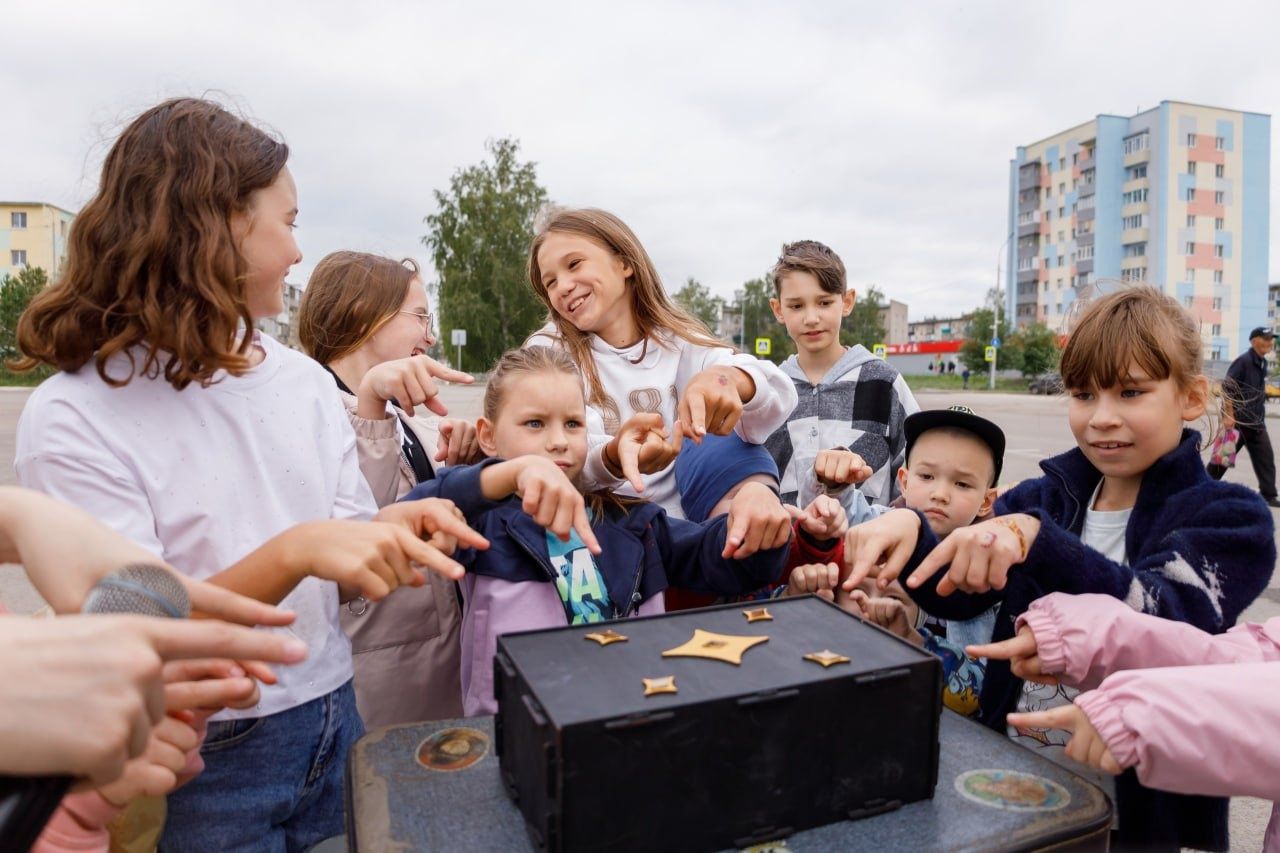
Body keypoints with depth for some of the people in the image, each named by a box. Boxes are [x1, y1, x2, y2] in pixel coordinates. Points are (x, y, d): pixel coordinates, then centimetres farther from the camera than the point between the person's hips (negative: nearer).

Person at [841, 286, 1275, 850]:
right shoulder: (1043, 498, 4)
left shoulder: (1230, 518, -6)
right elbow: (956, 593, -8)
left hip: (1143, 806, -1)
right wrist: (907, 530, -27)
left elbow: (1166, 623, -24)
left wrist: (1033, 539, -39)